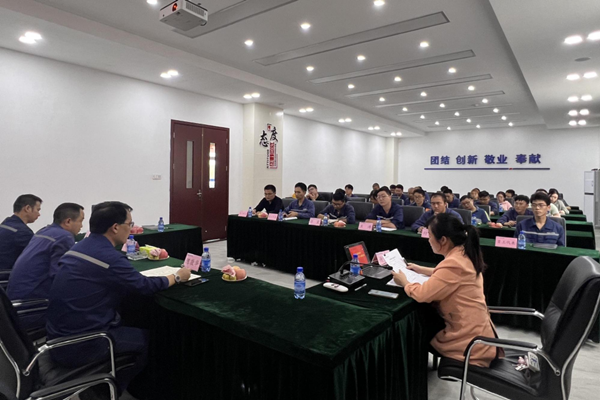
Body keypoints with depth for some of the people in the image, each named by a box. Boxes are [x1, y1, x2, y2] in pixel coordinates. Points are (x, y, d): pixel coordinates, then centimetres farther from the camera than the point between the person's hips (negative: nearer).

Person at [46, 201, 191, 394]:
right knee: (146, 337, 8)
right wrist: (177, 276, 3)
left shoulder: (79, 247, 5)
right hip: (76, 347, -9)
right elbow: (145, 286, -12)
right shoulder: (109, 257, -23)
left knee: (121, 322, 25)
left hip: (58, 338, 9)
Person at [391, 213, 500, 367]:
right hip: (476, 329, 8)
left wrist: (404, 282, -8)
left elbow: (422, 294, -27)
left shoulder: (454, 263, -29)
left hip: (469, 338, -8)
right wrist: (422, 270, 18)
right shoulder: (464, 254, 1)